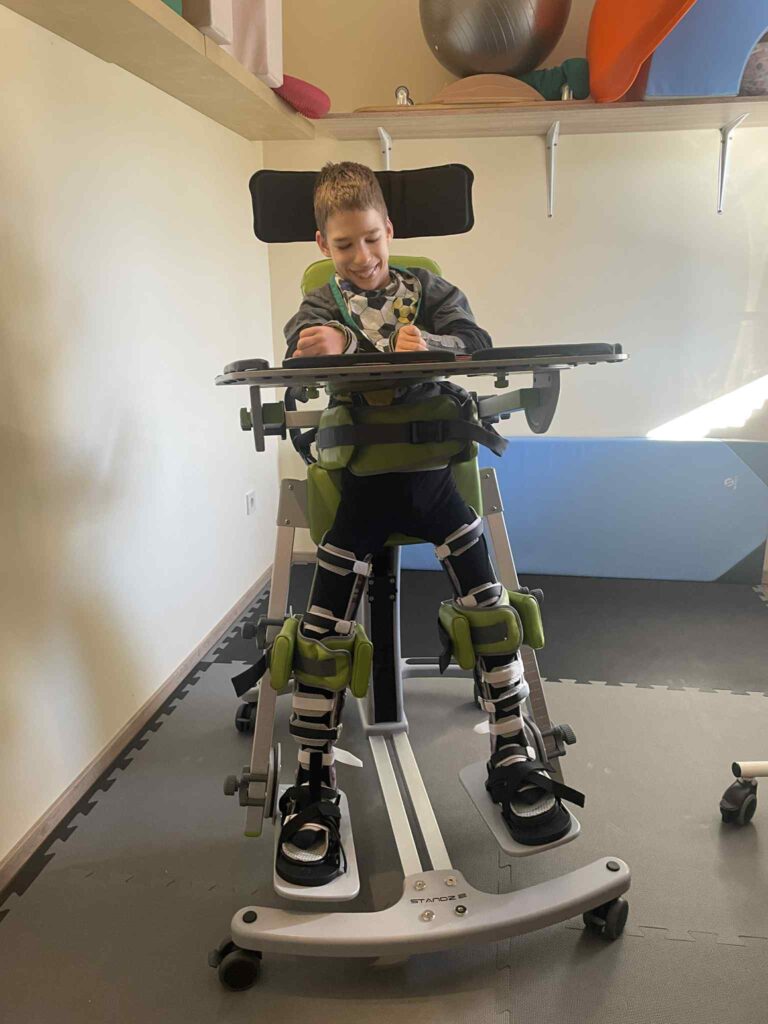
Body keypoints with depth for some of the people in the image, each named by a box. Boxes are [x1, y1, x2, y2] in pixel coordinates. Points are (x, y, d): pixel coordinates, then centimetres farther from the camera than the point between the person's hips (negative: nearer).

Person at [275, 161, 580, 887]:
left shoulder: (428, 289, 12)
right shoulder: (323, 304, 12)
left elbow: (475, 343, -4)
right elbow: (304, 343, -9)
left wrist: (428, 346, -27)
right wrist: (324, 344, -34)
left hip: (429, 464, 1)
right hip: (358, 476, 0)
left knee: (488, 606, -8)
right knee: (324, 630, -9)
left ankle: (512, 760, 9)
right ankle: (312, 788, 4)